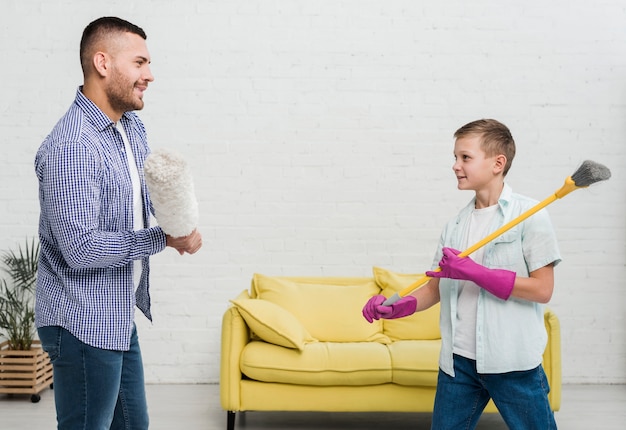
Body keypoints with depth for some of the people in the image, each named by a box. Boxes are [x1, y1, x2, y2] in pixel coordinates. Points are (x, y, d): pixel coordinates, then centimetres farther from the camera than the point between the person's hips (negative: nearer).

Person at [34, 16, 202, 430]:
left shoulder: (133, 127, 6)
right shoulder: (71, 146, -24)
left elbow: (148, 189, 22)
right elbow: (81, 249, -27)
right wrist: (164, 239, -19)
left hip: (120, 317, 9)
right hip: (83, 325, -9)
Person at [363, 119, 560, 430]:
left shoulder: (529, 215, -6)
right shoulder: (456, 224, 10)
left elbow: (542, 289, -12)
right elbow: (436, 287, 13)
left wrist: (473, 272, -17)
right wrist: (398, 307, -6)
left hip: (513, 362, -5)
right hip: (458, 360, 5)